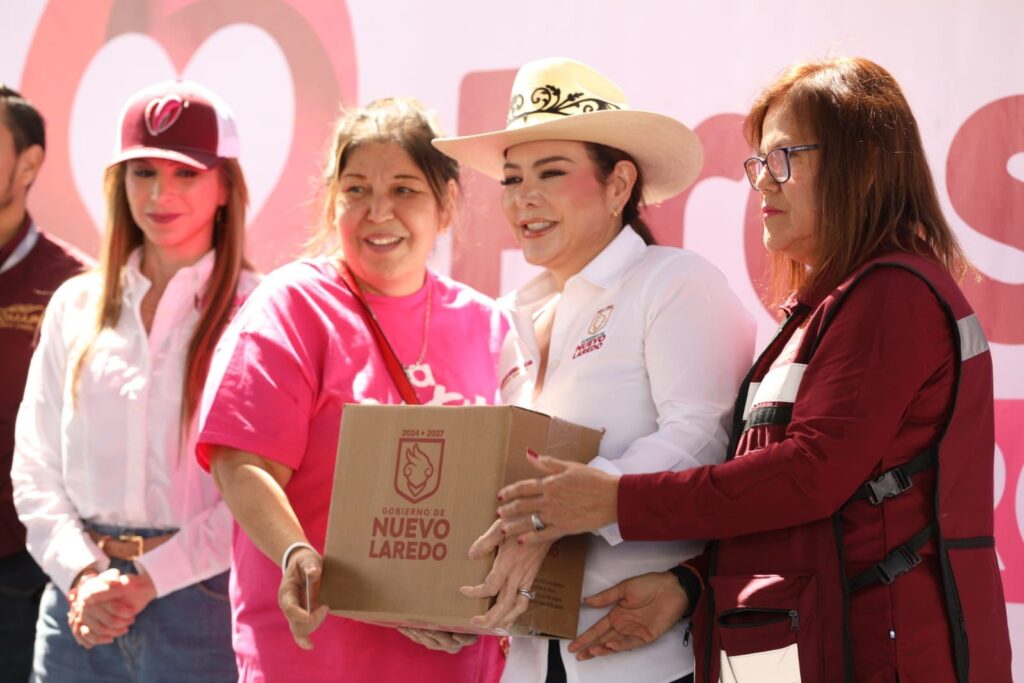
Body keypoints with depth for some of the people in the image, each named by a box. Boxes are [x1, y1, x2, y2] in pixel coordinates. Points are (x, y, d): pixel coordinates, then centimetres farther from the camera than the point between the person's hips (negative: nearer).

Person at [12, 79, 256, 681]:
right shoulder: (76, 306, 9)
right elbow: (36, 468, 7)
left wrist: (152, 578, -14)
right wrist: (81, 575, -6)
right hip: (82, 604, 3)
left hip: (200, 602, -3)